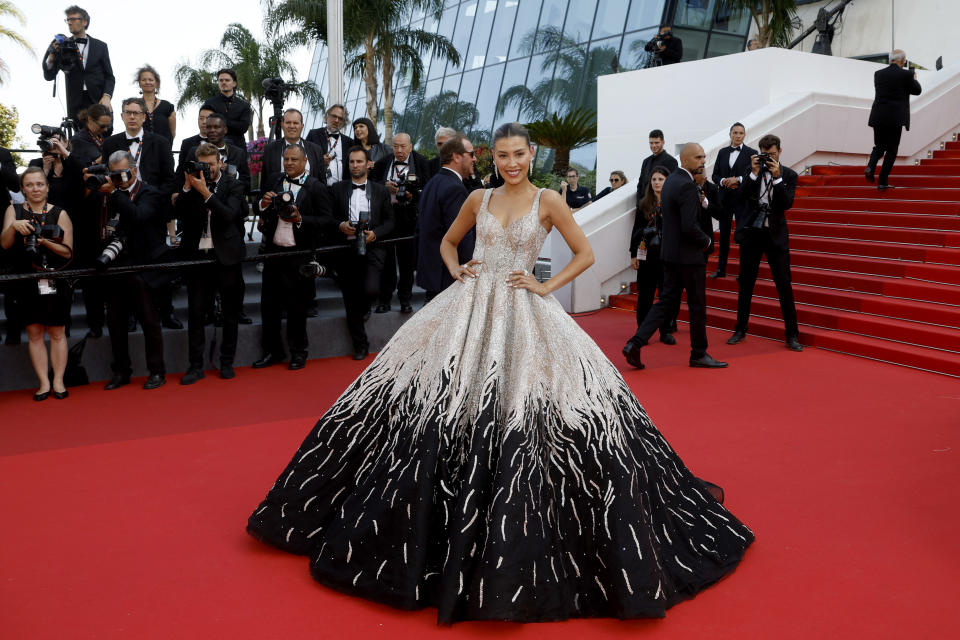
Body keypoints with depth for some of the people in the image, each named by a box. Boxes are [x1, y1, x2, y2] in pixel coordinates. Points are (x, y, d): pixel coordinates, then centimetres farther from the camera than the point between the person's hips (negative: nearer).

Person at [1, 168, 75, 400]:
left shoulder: (59, 214, 0)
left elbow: (68, 251, -3)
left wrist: (46, 242, -19)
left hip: (55, 282, -2)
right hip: (28, 282, 2)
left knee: (57, 332, 2)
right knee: (34, 333, 3)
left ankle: (58, 381, 9)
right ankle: (44, 382, 9)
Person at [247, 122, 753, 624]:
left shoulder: (548, 201, 1)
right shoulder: (479, 199, 10)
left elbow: (584, 254, 3)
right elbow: (448, 242, 24)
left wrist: (546, 287, -5)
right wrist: (456, 272, 7)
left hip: (524, 311, -3)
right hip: (469, 306, 3)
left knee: (522, 414, -7)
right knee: (436, 402, 1)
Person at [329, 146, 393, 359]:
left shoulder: (381, 191, 9)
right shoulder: (338, 189, 10)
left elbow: (389, 221, 7)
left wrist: (375, 233, -11)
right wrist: (340, 225, -12)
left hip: (372, 248, -1)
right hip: (346, 248, 1)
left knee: (370, 290, -22)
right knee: (350, 300, 4)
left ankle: (363, 309, 18)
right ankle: (360, 345, 19)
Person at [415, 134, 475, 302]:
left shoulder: (431, 183, 13)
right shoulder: (455, 189, -17)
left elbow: (420, 227, 18)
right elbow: (461, 238, -21)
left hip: (429, 270, 10)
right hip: (449, 277, -10)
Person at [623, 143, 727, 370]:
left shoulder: (671, 180, 12)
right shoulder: (687, 185, -18)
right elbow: (689, 227, -24)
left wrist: (702, 203, 4)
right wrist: (707, 241, -7)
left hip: (670, 253, 9)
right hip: (688, 255, -9)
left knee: (667, 302, 9)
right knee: (697, 306, 5)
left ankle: (635, 344, 0)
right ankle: (699, 354, 18)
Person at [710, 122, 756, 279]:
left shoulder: (751, 153, 0)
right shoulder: (722, 152, 11)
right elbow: (715, 175, 10)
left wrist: (737, 180, -18)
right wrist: (723, 181, -10)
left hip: (742, 199, -4)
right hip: (724, 198, 4)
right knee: (724, 234, 10)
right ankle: (721, 270, 16)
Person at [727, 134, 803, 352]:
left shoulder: (789, 175, 1)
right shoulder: (753, 170, 3)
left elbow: (787, 204, -11)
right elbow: (742, 195, -9)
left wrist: (777, 177, -18)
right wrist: (754, 173, -17)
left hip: (775, 235, -1)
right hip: (751, 232, 1)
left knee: (784, 284, -3)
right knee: (746, 283, 9)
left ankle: (792, 335, 4)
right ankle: (740, 330, 20)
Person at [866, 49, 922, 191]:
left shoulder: (878, 74, 5)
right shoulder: (906, 74, -6)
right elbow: (917, 91, 7)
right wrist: (914, 78, 27)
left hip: (878, 117, 4)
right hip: (896, 118, -4)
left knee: (879, 146, 18)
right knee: (891, 150, 5)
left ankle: (870, 167, -10)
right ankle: (882, 182, 3)